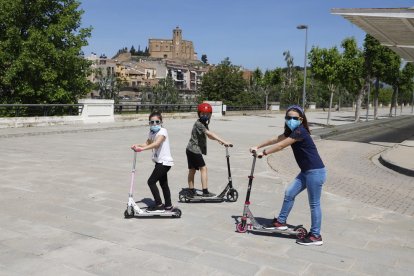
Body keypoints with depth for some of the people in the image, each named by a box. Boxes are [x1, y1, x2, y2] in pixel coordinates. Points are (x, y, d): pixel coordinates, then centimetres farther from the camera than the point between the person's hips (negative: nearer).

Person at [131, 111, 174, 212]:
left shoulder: (162, 131, -17)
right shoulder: (152, 133, 11)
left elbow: (156, 144, -33)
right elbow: (148, 143, 19)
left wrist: (142, 148, -42)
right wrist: (138, 145, -1)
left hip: (164, 161, -9)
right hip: (160, 162, 9)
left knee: (151, 181, -11)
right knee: (163, 184, 16)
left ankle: (159, 205, -3)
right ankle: (168, 205, 27)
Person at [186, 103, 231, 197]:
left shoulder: (204, 124, 14)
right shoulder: (198, 124, -18)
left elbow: (209, 136, 11)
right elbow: (209, 133, -29)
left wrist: (218, 139, -9)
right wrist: (223, 141, -35)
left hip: (191, 150, 10)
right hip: (194, 150, -10)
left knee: (192, 170, 12)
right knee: (203, 168, -8)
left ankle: (191, 191, 18)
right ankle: (205, 191, -6)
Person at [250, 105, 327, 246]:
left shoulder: (300, 132, -20)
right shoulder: (291, 131, 9)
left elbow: (280, 146, -19)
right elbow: (276, 139, 15)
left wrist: (263, 153, -10)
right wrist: (257, 146, 12)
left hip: (315, 172, -10)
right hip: (306, 172, 10)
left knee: (314, 204, -1)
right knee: (289, 193, 13)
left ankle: (315, 236, 10)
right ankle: (281, 222, 26)